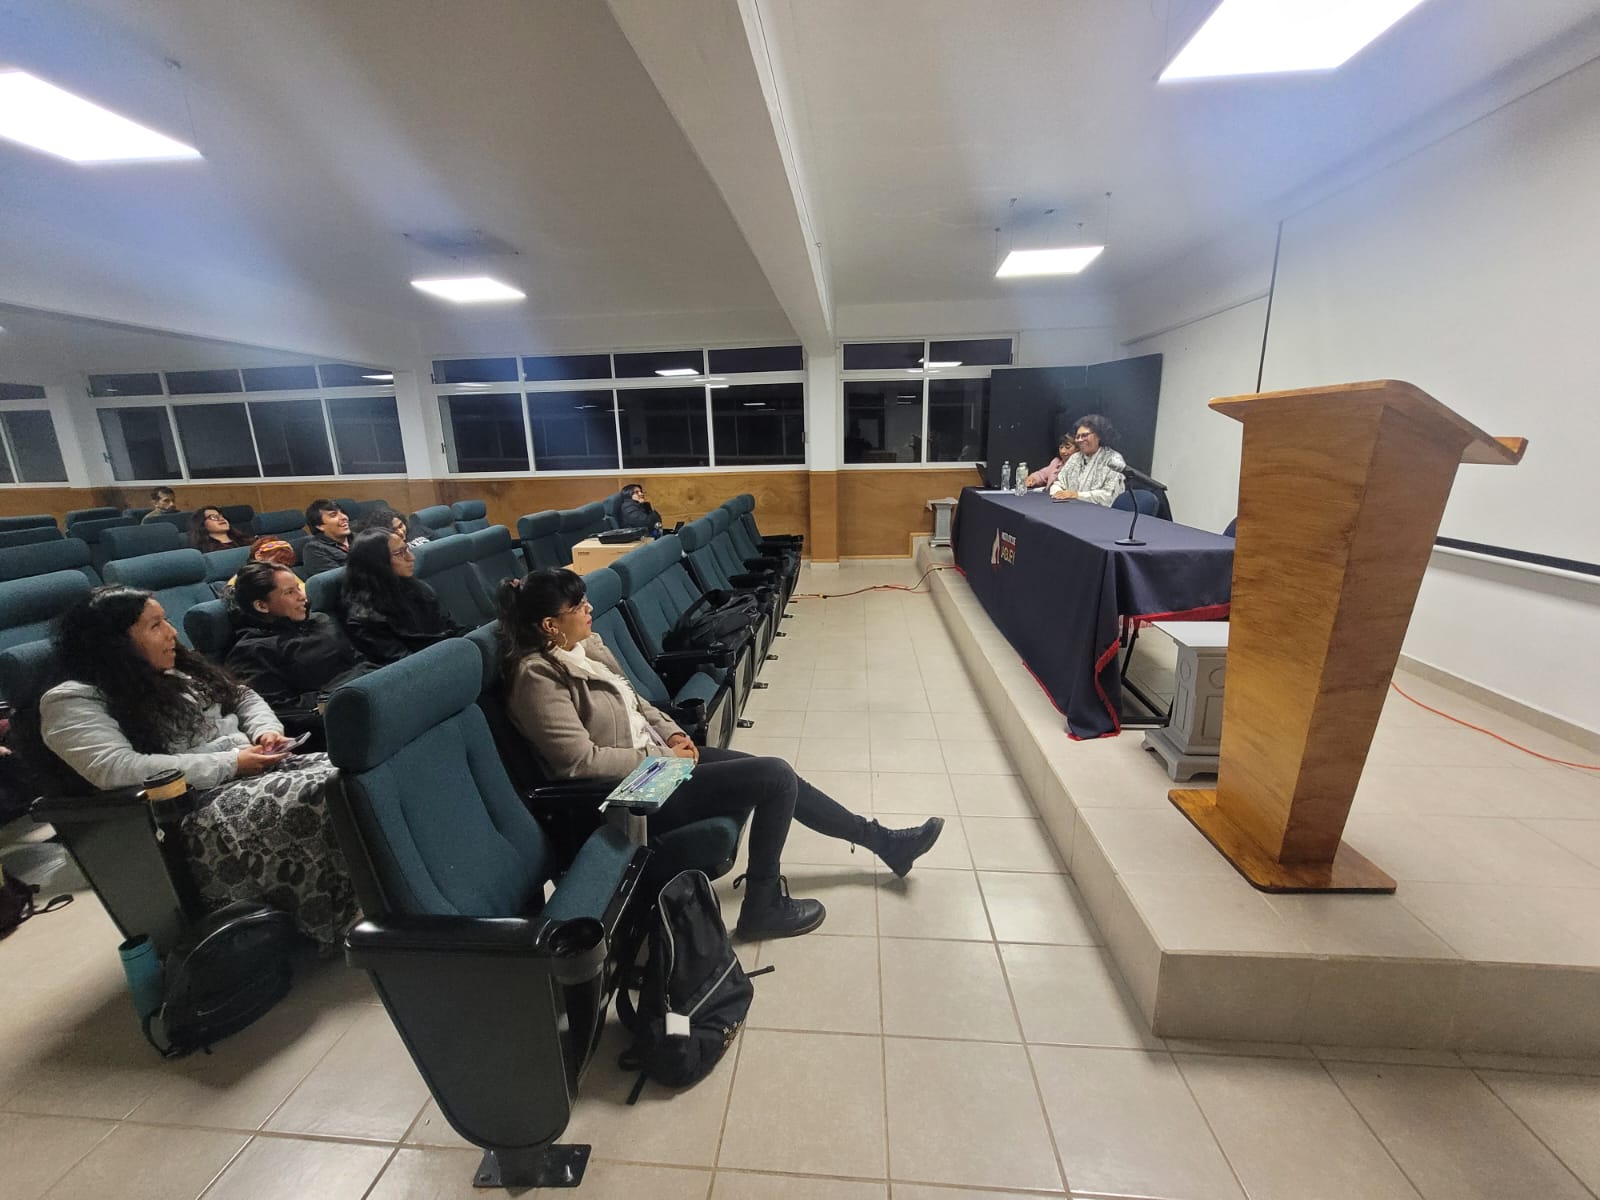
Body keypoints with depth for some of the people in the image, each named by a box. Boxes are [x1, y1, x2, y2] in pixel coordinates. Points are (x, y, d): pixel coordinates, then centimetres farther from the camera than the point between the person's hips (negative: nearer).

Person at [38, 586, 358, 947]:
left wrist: (267, 730, 3)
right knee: (314, 797, -34)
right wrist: (229, 764, -19)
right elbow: (115, 769, -17)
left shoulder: (179, 672, 19)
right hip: (191, 809, -7)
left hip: (257, 769, 7)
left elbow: (244, 698, 26)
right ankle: (345, 916, -21)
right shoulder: (70, 701, -1)